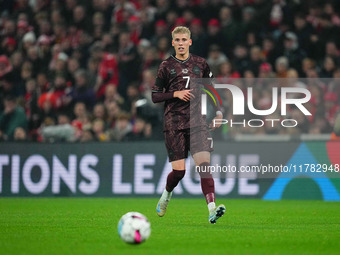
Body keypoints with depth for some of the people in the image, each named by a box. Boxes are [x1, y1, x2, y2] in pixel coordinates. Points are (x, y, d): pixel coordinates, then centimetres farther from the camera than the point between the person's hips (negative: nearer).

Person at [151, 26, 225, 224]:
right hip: (174, 123, -1)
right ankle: (167, 194, 28)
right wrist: (175, 94, -11)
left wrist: (218, 111, 10)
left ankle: (212, 209, -24)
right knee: (179, 170, -5)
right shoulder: (167, 66, 4)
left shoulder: (200, 64, 11)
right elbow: (155, 96, 4)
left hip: (197, 121, 1)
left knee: (204, 164, -15)